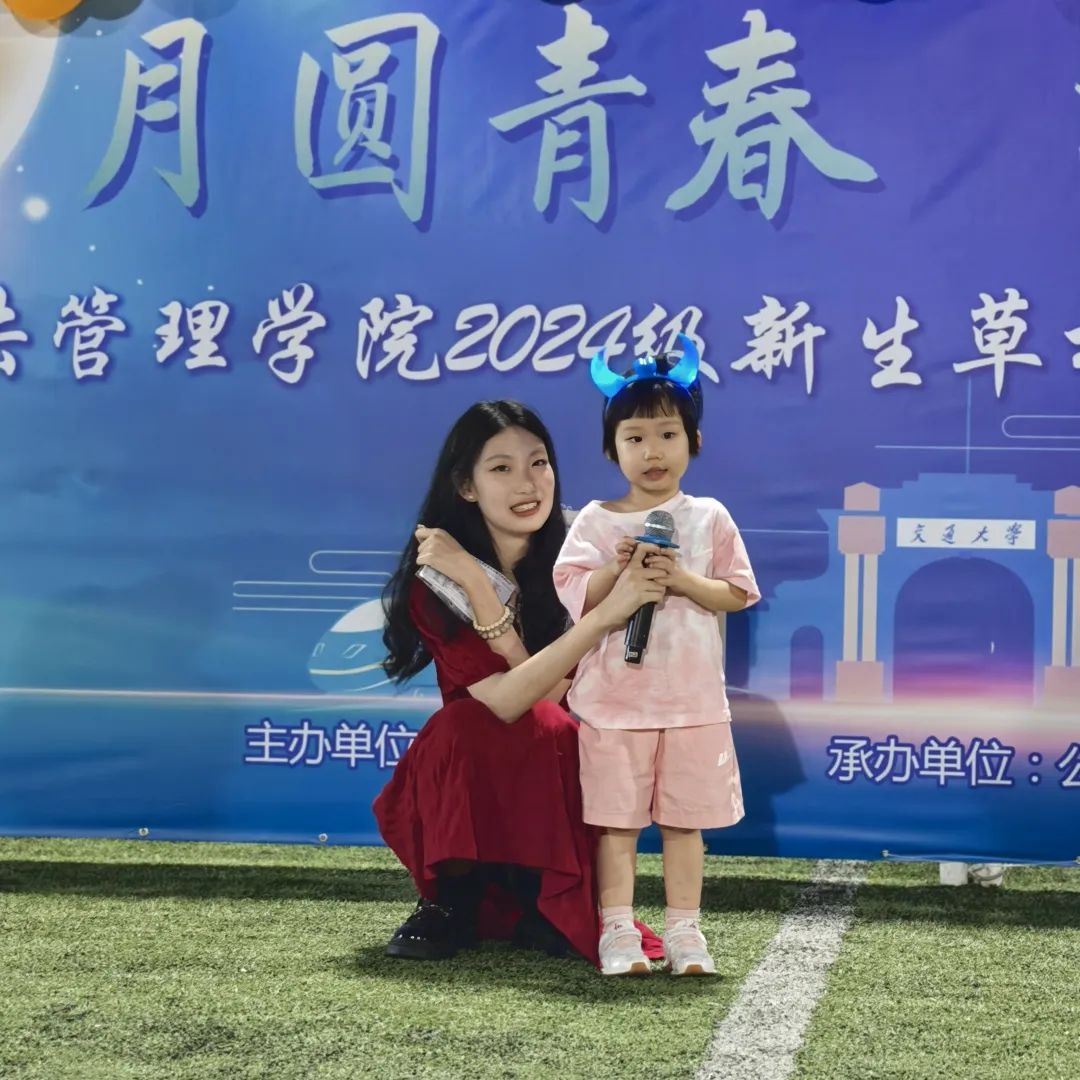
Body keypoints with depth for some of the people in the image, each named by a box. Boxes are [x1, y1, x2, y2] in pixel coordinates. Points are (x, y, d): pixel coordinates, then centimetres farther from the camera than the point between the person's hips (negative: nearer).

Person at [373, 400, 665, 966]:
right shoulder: (434, 580, -13)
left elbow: (548, 697, -23)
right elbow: (504, 700, -28)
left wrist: (475, 580, -27)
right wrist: (605, 615, -39)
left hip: (557, 779, 0)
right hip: (462, 788, 0)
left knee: (548, 727, -32)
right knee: (464, 721, -31)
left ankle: (540, 904, -10)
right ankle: (456, 900, -11)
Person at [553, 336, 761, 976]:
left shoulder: (709, 519, 4)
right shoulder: (596, 522, 1)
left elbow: (737, 593, 0)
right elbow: (575, 598, -3)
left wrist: (684, 580, -14)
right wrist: (615, 571, -19)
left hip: (693, 700, 1)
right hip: (613, 698, 0)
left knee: (685, 818, 7)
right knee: (615, 818, 1)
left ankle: (685, 930, 15)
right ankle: (618, 930, 8)